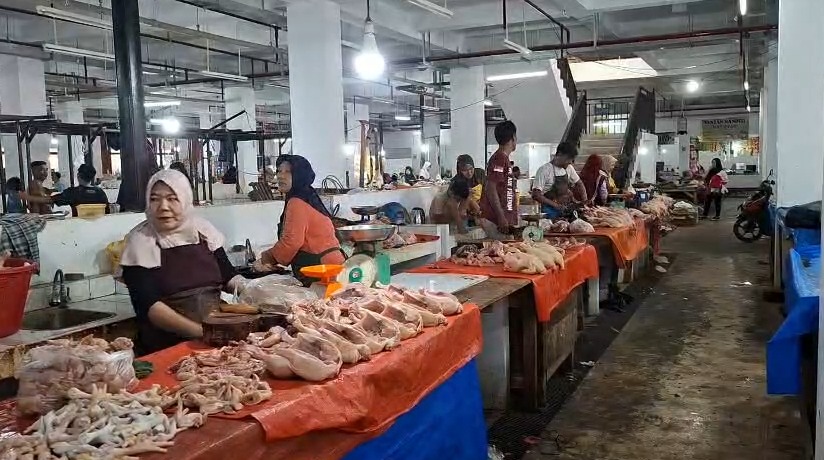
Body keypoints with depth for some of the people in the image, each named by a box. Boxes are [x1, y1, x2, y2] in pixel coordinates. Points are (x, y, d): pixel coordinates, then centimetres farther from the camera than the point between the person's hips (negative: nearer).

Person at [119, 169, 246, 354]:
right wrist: (201, 331, -19)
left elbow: (228, 276, 16)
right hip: (164, 347, -3)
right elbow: (148, 306, -11)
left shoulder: (203, 229, 7)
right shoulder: (141, 240, -3)